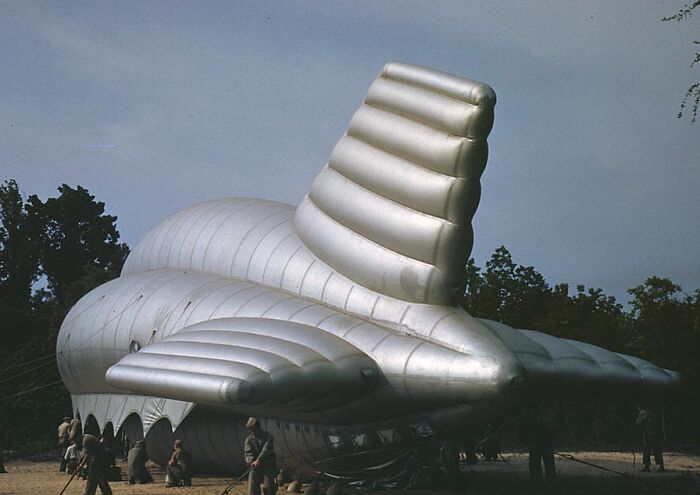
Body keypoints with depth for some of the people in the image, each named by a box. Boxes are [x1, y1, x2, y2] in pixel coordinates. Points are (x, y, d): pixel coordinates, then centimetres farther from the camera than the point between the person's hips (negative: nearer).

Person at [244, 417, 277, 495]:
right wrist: (251, 462, -22)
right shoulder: (249, 440, 7)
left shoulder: (268, 437, -5)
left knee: (268, 487, -9)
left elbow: (266, 450, -18)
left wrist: (258, 460, -30)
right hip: (255, 467, 3)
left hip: (268, 465, -3)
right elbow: (248, 453, -2)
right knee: (252, 485, -9)